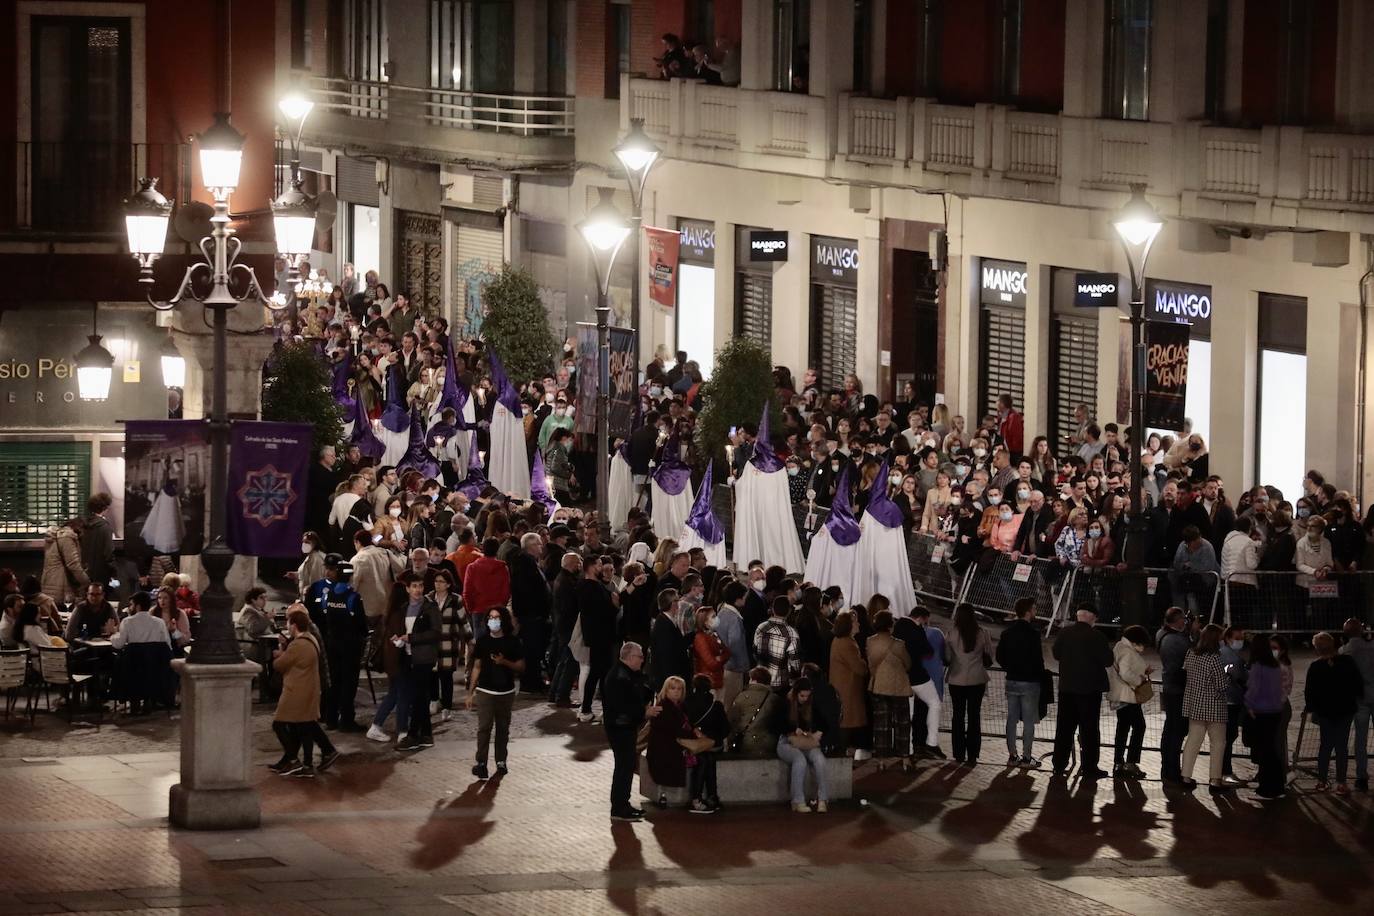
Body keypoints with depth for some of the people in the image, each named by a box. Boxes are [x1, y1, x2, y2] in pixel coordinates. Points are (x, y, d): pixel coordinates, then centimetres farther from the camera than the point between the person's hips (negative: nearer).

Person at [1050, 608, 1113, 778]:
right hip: (1090, 688, -4)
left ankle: (1059, 765, 16)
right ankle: (1089, 767, 4)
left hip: (1066, 687, 4)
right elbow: (1107, 660, -12)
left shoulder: (1065, 633, -2)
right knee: (1089, 729, 3)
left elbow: (1056, 654, 10)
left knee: (1064, 727, 12)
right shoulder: (1095, 636, -16)